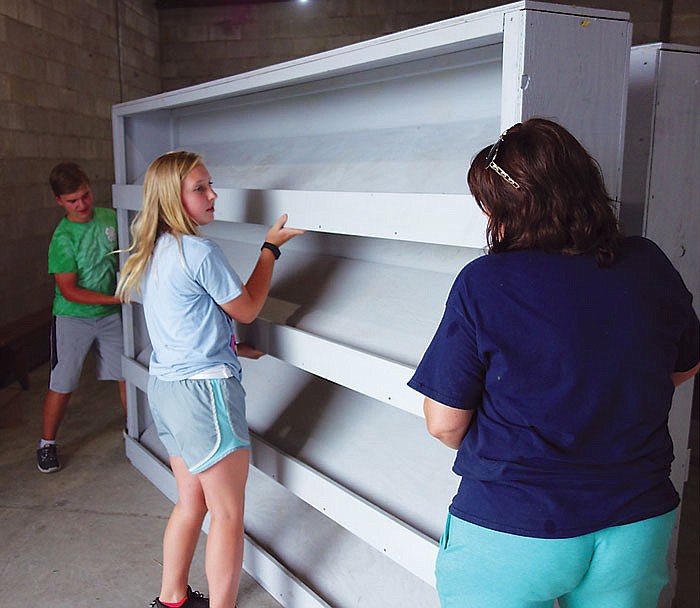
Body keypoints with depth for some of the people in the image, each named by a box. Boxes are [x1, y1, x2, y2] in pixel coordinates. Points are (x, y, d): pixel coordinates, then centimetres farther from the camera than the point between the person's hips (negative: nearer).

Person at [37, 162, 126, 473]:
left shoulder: (111, 218, -4)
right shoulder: (62, 239, -17)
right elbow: (69, 291, -19)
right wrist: (116, 298, -23)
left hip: (110, 316, 4)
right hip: (72, 318, -4)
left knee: (127, 374, 9)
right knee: (61, 385, 3)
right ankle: (46, 444, 23)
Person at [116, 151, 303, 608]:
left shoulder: (150, 252, 9)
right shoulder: (199, 252, -19)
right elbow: (247, 310, -6)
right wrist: (271, 248, 0)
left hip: (165, 385, 9)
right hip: (204, 389, -9)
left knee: (191, 501, 21)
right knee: (228, 514, 4)